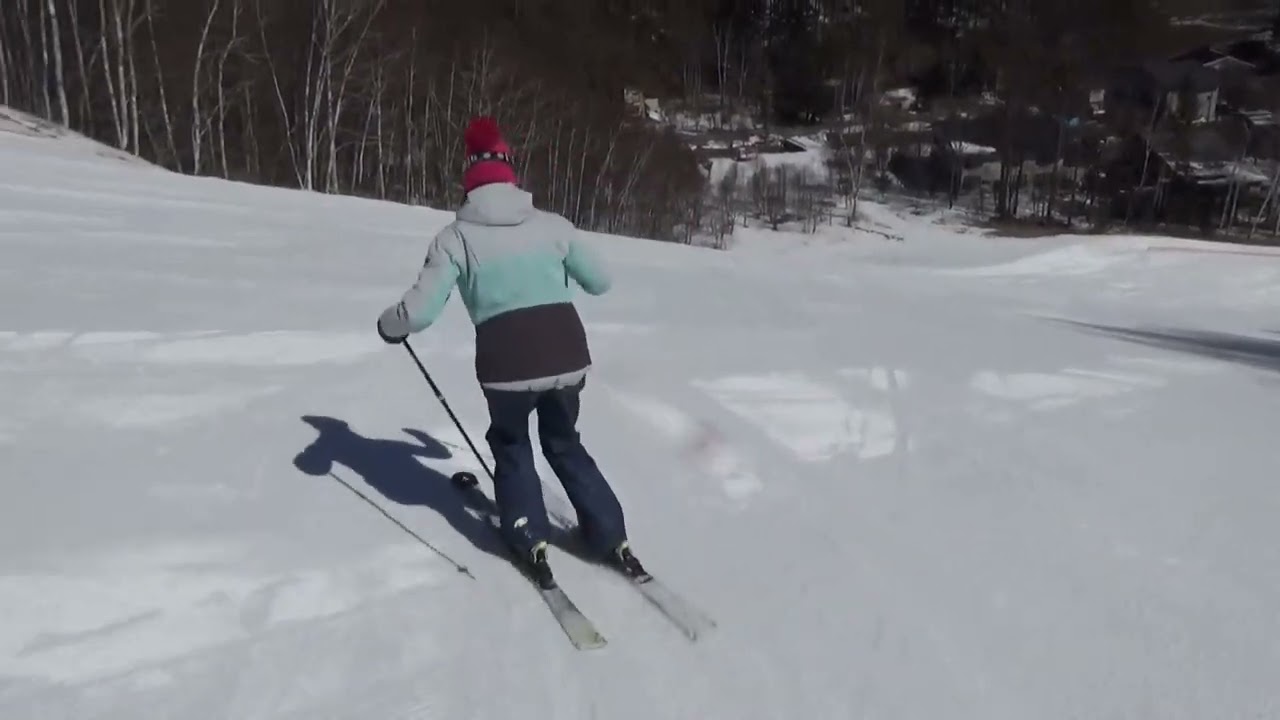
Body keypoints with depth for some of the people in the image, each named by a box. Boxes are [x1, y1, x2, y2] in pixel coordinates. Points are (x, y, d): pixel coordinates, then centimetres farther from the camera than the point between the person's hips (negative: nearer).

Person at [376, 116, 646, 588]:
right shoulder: (552, 225, 10)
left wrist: (389, 324, 18)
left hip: (507, 362, -3)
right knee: (564, 443, 28)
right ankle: (612, 540, 29)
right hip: (568, 354, 3)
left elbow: (420, 312, -5)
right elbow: (600, 282, 20)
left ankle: (531, 542, 21)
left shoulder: (457, 237, 2)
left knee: (511, 446, 28)